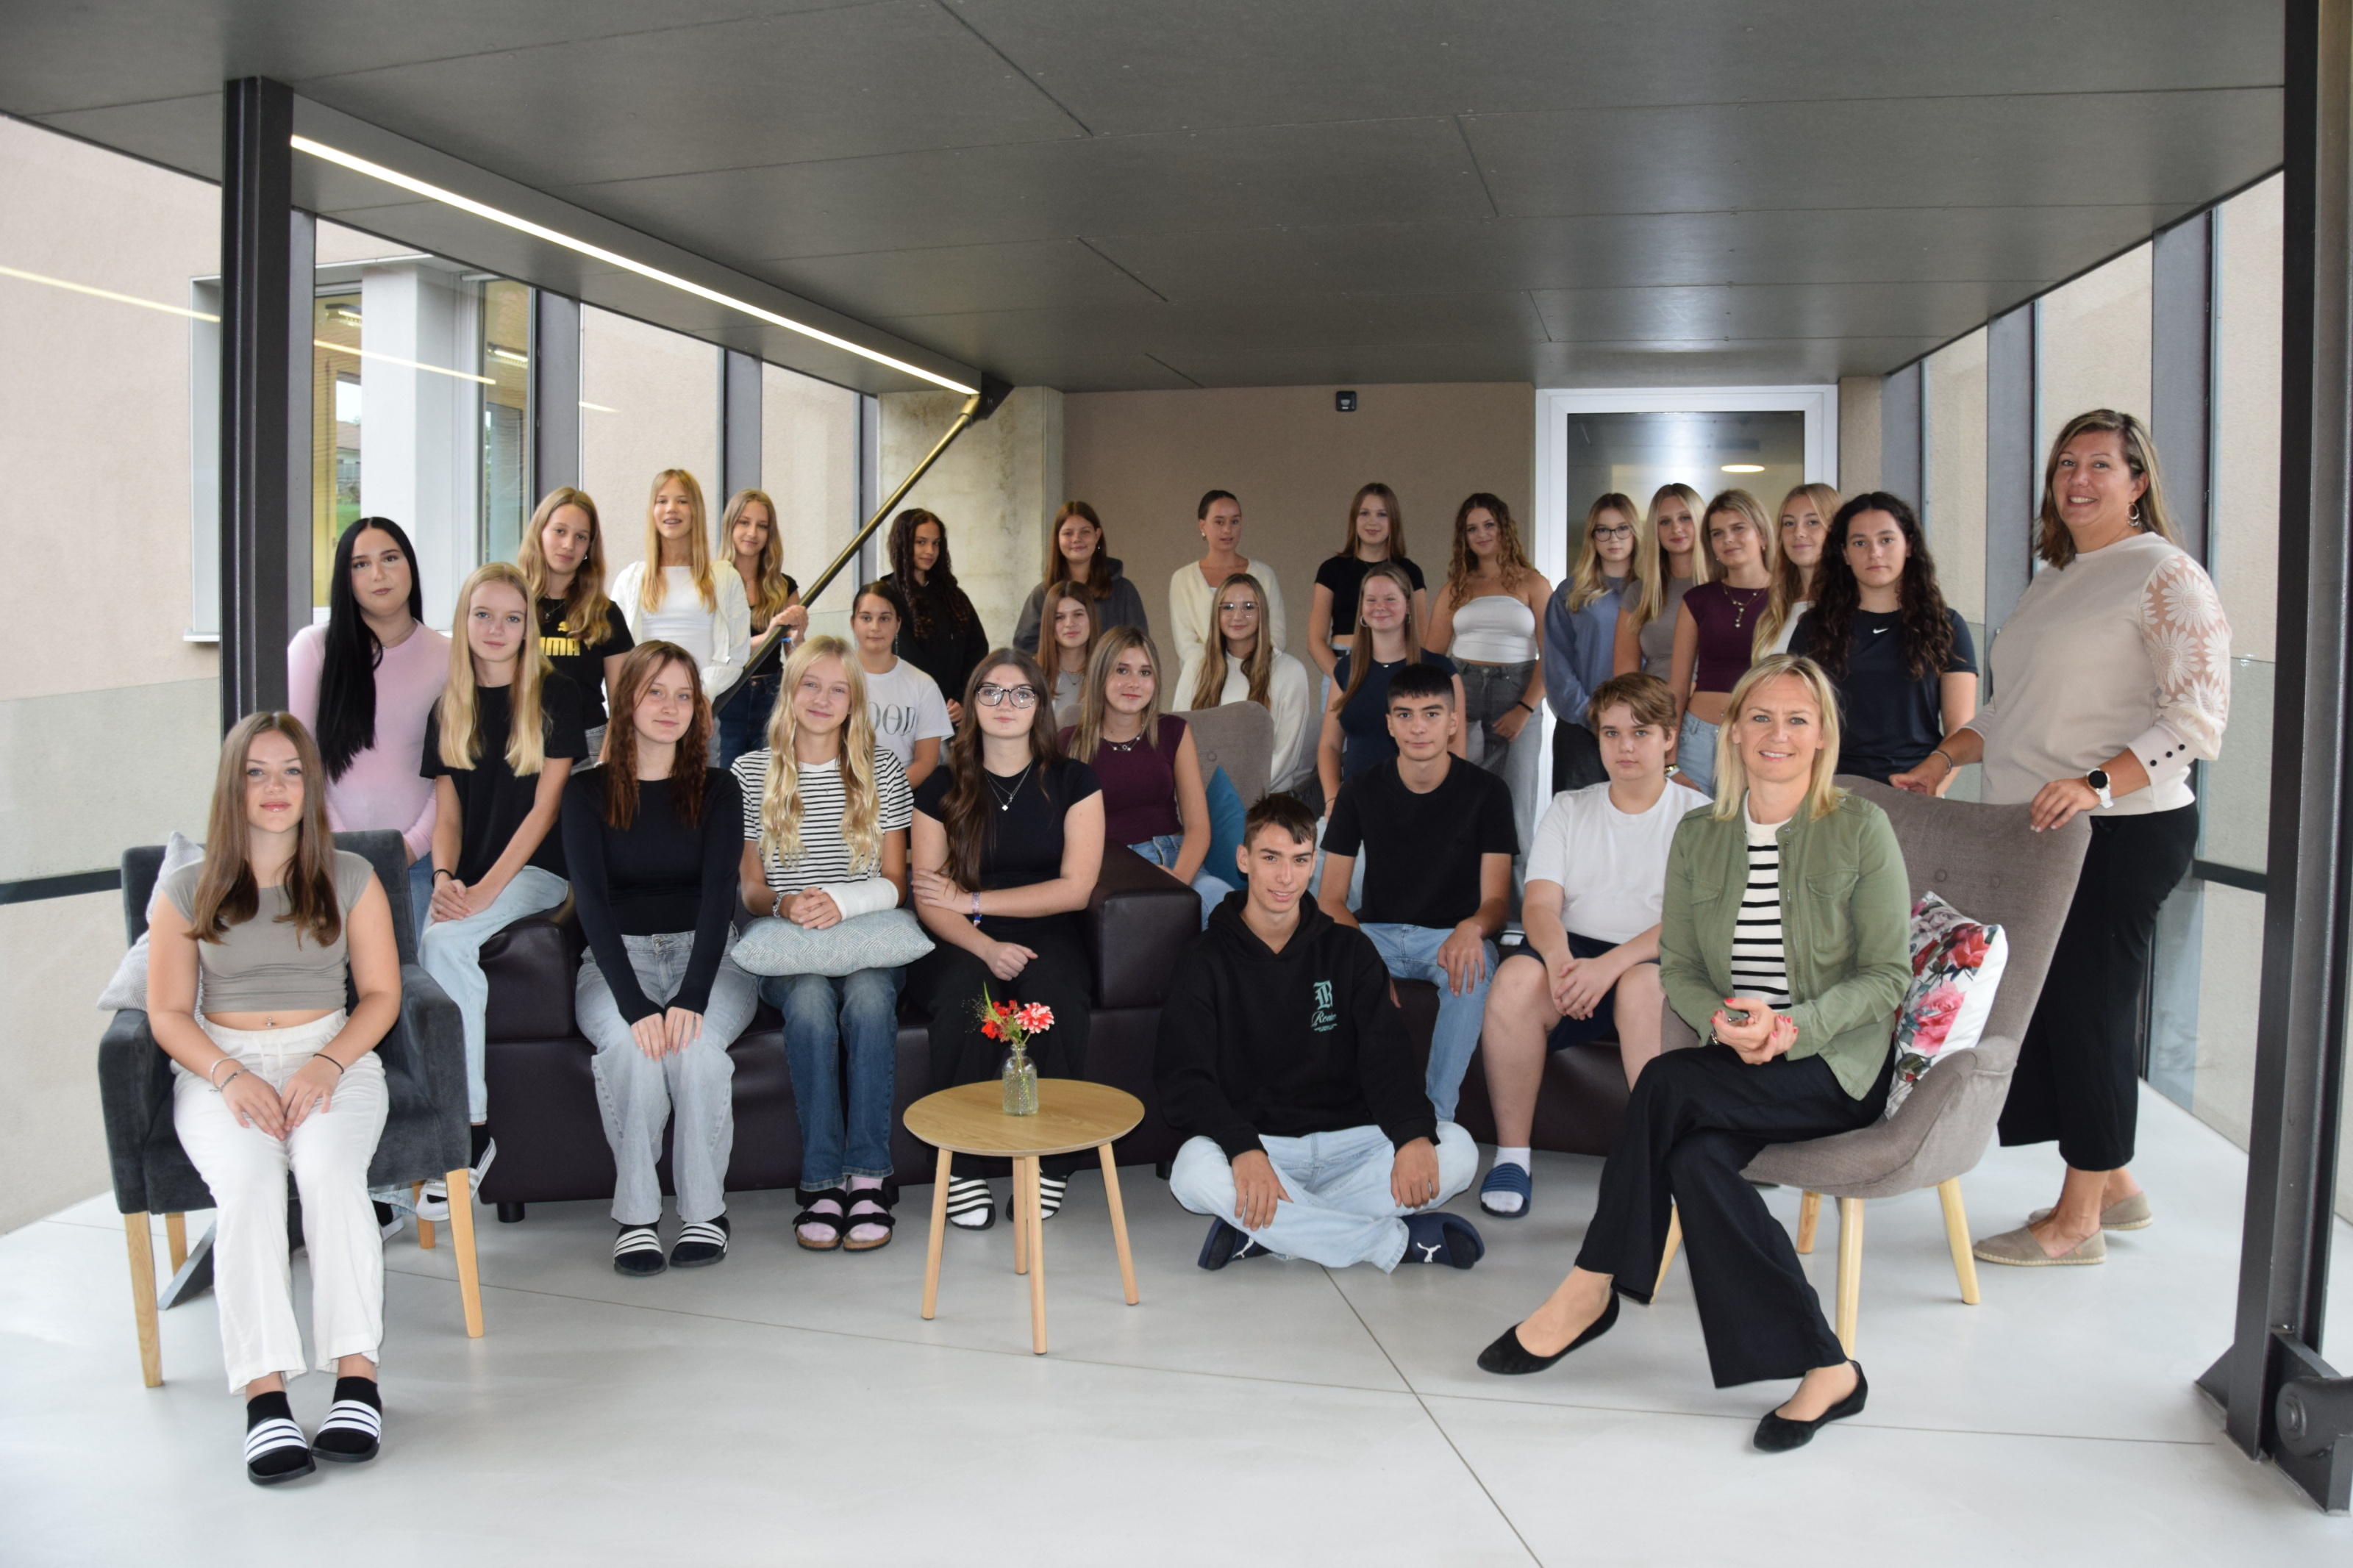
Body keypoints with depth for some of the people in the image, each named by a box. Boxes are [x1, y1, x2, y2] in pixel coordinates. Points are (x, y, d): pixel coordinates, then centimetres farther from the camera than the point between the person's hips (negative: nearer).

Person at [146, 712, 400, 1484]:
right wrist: (230, 1077, -12)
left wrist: (328, 1065, -12)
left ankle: (357, 1375, -34)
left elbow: (380, 993, 6)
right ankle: (264, 1396, -36)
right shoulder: (185, 890, 9)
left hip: (334, 1057, 0)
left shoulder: (351, 878, 9)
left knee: (328, 1167, -32)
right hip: (222, 1066, 0)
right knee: (248, 1183, -31)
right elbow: (168, 1013, 6)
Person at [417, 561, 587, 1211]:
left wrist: (486, 890, -17)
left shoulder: (555, 698, -1)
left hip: (538, 871, -4)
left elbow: (545, 806, -7)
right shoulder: (448, 711, 12)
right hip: (469, 877, 4)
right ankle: (463, 1129, -17)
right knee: (440, 948, -27)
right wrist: (444, 878, -11)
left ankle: (469, 1126, -23)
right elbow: (448, 815, 10)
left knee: (443, 943, -29)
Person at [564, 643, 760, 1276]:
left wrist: (691, 997, -24)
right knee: (630, 1043, -33)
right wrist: (636, 1004, -24)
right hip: (618, 960, 0)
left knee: (696, 1042, -32)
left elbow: (718, 892, -6)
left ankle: (704, 1209, -18)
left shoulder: (717, 789, 6)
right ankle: (635, 1214, -20)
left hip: (708, 957, 0)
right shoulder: (588, 790, 4)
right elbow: (592, 900, -8)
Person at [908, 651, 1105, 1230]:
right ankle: (961, 1169, -21)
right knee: (965, 994, -33)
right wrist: (987, 947, -19)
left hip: (1046, 937, 0)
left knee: (1054, 989, -34)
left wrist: (973, 900, -4)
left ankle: (1051, 1162, -20)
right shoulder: (943, 790, 8)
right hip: (962, 944, 0)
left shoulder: (1073, 781, 6)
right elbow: (930, 902, 1)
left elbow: (1075, 889, -3)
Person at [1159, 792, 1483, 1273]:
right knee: (1196, 1169, -36)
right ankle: (1400, 1240, -23)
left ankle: (1261, 1233, -25)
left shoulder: (1348, 951, 10)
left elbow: (1386, 1056, -1)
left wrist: (1415, 1134, -23)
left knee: (1456, 1149, -22)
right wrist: (1244, 1151, -30)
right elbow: (1184, 1080, -10)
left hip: (1346, 1139, 3)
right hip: (1251, 1140, -2)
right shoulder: (1206, 962, 2)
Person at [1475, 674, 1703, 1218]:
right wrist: (1559, 959, -20)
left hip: (1658, 965, -2)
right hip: (1573, 954, 2)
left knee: (1641, 984, -38)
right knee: (1516, 977, -31)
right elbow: (1540, 903, 4)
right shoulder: (1568, 810, 17)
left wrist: (1610, 964, -23)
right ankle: (1512, 1154, -20)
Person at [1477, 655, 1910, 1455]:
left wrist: (1795, 1027, -20)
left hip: (1835, 1067, -4)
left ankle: (1591, 1289, -19)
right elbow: (1677, 967, 8)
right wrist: (1720, 1019, -15)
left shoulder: (1861, 829, -2)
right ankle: (1823, 1369, -21)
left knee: (1667, 1083, -30)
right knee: (1697, 1159, -30)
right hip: (1732, 1063, 4)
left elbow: (1887, 973, -4)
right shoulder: (1698, 836, 9)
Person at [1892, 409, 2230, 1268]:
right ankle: (2112, 1185, 27)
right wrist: (1939, 762, 14)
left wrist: (2097, 783, -26)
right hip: (2038, 831, 8)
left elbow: (2199, 715, -15)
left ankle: (2078, 1221, 9)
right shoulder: (2052, 579, 18)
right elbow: (2009, 707, 25)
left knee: (2089, 1011, -2)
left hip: (2121, 833, -8)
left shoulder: (2164, 573, -7)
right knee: (2049, 1005, 11)